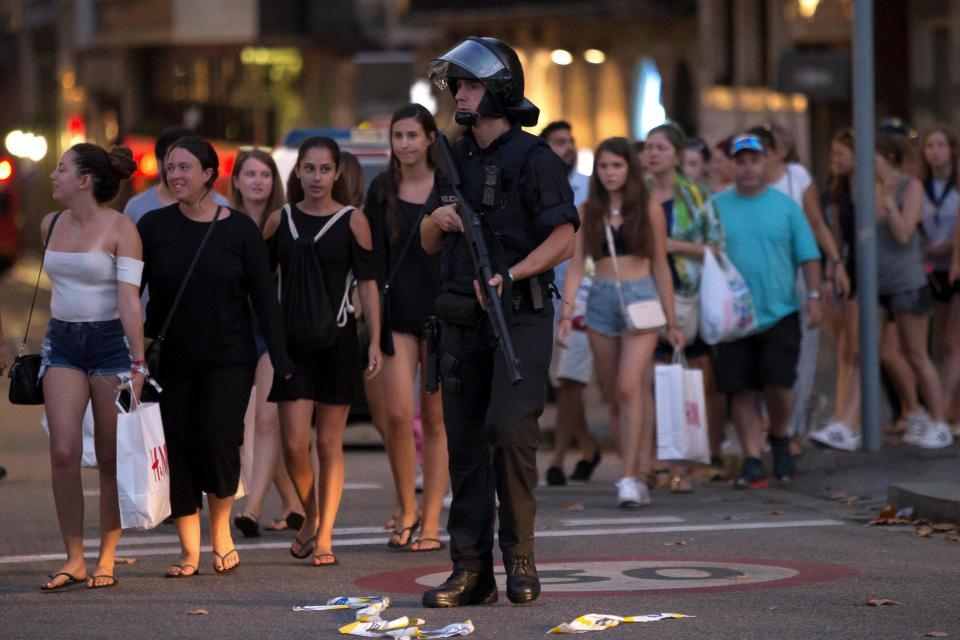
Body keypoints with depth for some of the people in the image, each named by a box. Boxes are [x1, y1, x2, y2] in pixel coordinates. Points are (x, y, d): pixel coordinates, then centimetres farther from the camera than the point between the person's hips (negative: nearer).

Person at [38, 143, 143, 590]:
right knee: (63, 453, -7)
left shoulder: (120, 229, -10)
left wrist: (137, 362, -22)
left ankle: (107, 558, 12)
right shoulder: (51, 226, 7)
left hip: (110, 341, -4)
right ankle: (73, 559, 0)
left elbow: (129, 298, -16)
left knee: (110, 459, 2)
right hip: (62, 343, 4)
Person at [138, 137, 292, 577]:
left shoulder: (239, 229, -1)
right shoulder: (154, 226, 1)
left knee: (218, 440, -16)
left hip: (229, 358, -2)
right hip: (173, 359, 2)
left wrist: (280, 359, -5)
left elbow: (263, 297, 0)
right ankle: (189, 551, 9)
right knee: (181, 451, 0)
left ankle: (221, 529, 8)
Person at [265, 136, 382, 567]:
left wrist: (374, 342, -5)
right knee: (294, 444, -5)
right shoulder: (280, 220, 6)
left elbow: (367, 284, 0)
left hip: (336, 339, -1)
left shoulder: (353, 221, 0)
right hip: (291, 341, 2)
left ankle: (324, 536, 9)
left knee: (329, 444, 2)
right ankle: (311, 517, 19)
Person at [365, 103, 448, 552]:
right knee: (398, 414, -9)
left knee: (435, 418, 1)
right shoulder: (382, 190, 6)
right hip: (398, 313, 1)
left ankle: (430, 522, 5)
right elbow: (373, 259, 3)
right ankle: (406, 510, 10)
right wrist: (372, 315, -5)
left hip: (442, 309, -1)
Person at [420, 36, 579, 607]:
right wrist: (437, 221, -2)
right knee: (465, 444, 6)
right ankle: (472, 570, 10)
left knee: (511, 429, -20)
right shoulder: (455, 159, 14)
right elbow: (428, 242, 21)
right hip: (462, 320, 7)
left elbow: (564, 238, -13)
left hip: (520, 318, -7)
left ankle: (520, 555, -6)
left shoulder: (534, 159, -7)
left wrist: (509, 275, -23)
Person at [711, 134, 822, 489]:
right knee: (743, 390, 0)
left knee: (778, 383, -9)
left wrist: (813, 296, -3)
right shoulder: (717, 207, 6)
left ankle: (779, 438, 20)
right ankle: (752, 462, 7)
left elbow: (808, 255, 6)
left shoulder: (785, 205, 5)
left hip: (780, 313, -1)